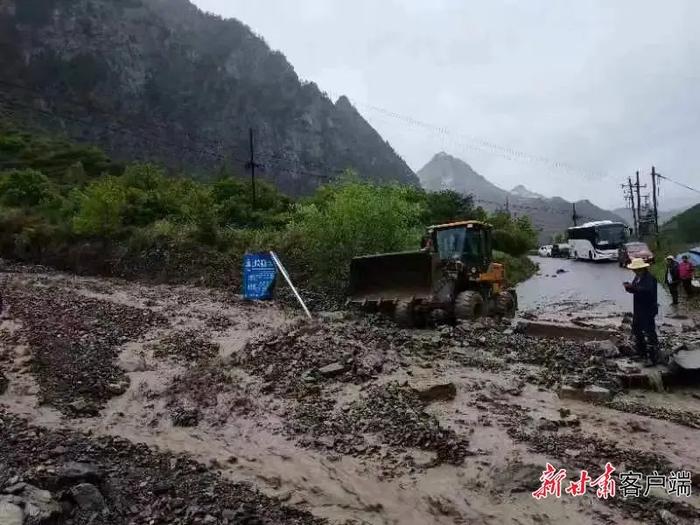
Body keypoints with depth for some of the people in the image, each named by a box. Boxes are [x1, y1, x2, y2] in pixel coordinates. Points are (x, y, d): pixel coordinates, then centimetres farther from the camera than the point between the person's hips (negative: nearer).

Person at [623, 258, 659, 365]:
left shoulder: (650, 278, -18)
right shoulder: (637, 277, 9)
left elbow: (648, 290, -34)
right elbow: (634, 290, 12)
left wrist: (633, 287, -37)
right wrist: (629, 287, -10)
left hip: (648, 310, -10)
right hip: (638, 309, 10)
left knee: (649, 333, -7)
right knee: (636, 330, 18)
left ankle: (653, 358, 1)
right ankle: (642, 353, 33)